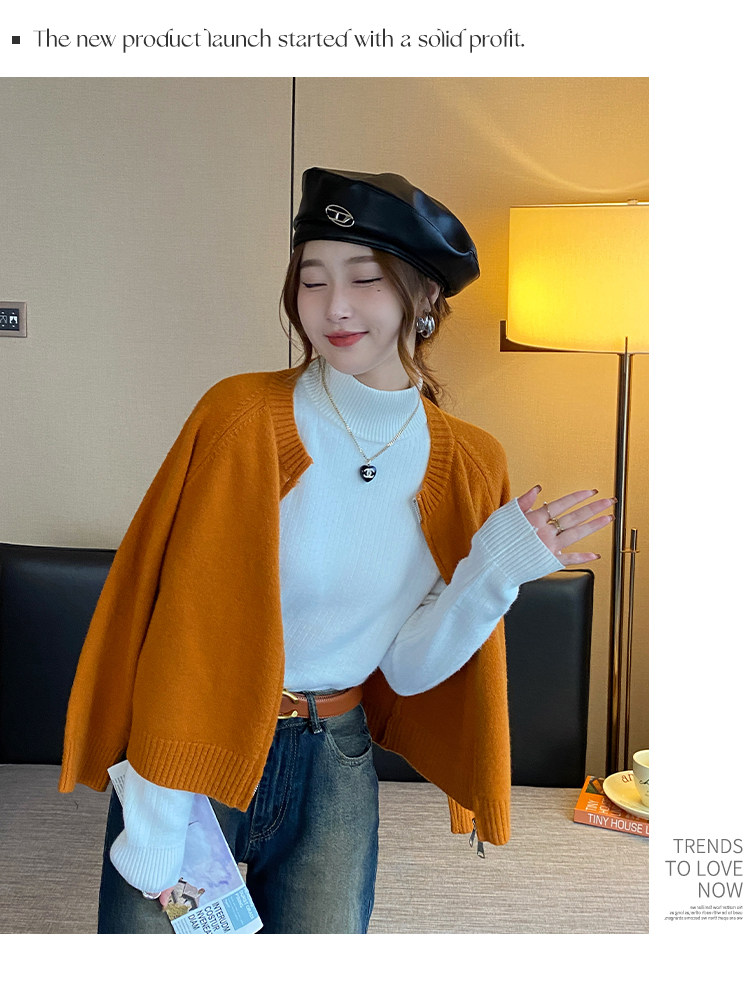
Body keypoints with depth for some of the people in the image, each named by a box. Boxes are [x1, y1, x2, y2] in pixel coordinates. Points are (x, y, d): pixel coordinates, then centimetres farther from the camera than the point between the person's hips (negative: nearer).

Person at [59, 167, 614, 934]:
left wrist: (495, 571, -17)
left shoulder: (467, 464, -4)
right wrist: (156, 827, -13)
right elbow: (181, 625, -14)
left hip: (335, 764, 3)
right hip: (197, 750, -2)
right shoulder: (245, 417, -15)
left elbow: (408, 669, -3)